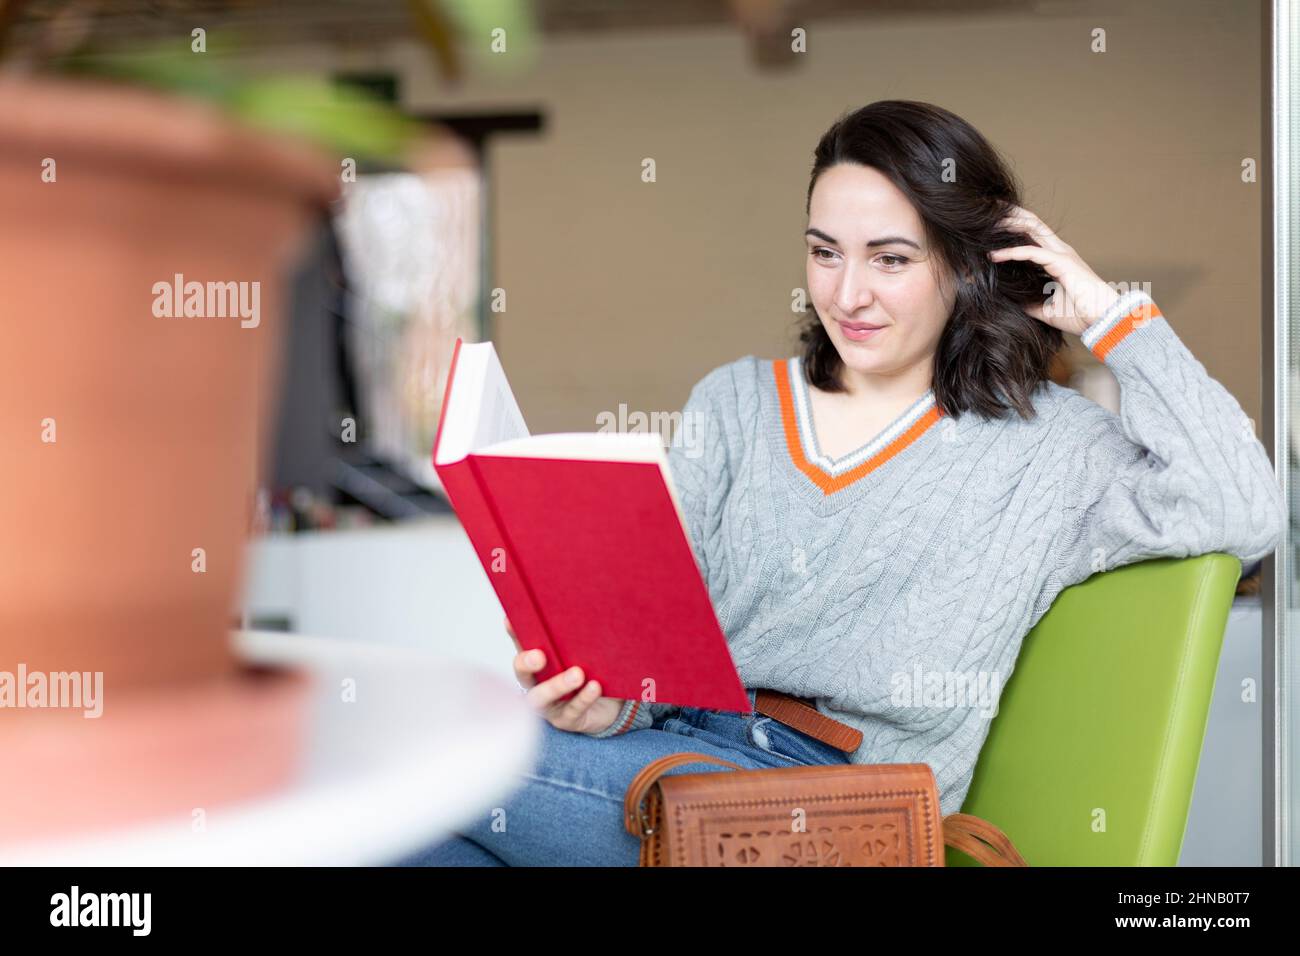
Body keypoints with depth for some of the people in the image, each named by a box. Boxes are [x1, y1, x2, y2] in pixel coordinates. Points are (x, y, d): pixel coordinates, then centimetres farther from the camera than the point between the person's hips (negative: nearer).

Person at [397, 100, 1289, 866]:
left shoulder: (1045, 444, 5)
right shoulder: (735, 400, 17)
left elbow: (1246, 514, -9)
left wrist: (1109, 313, -4)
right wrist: (611, 696, -13)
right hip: (679, 738, 6)